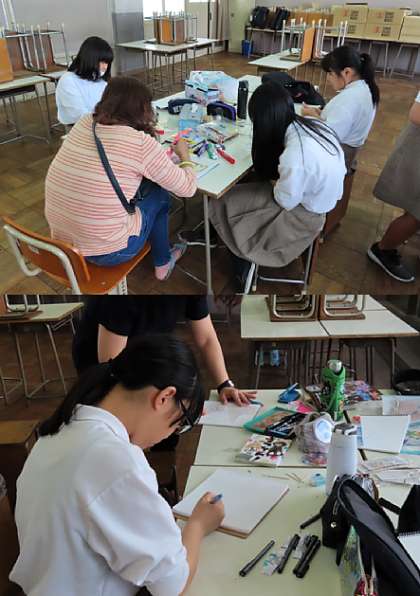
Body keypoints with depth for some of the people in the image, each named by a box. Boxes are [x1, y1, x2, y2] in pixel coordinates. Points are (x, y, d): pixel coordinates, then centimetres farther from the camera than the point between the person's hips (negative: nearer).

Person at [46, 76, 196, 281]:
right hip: (105, 252, -6)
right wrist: (184, 155, 14)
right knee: (158, 191, 18)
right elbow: (187, 188, -4)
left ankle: (161, 255, 38)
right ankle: (162, 263, 34)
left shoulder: (84, 124, 2)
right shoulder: (141, 143, -16)